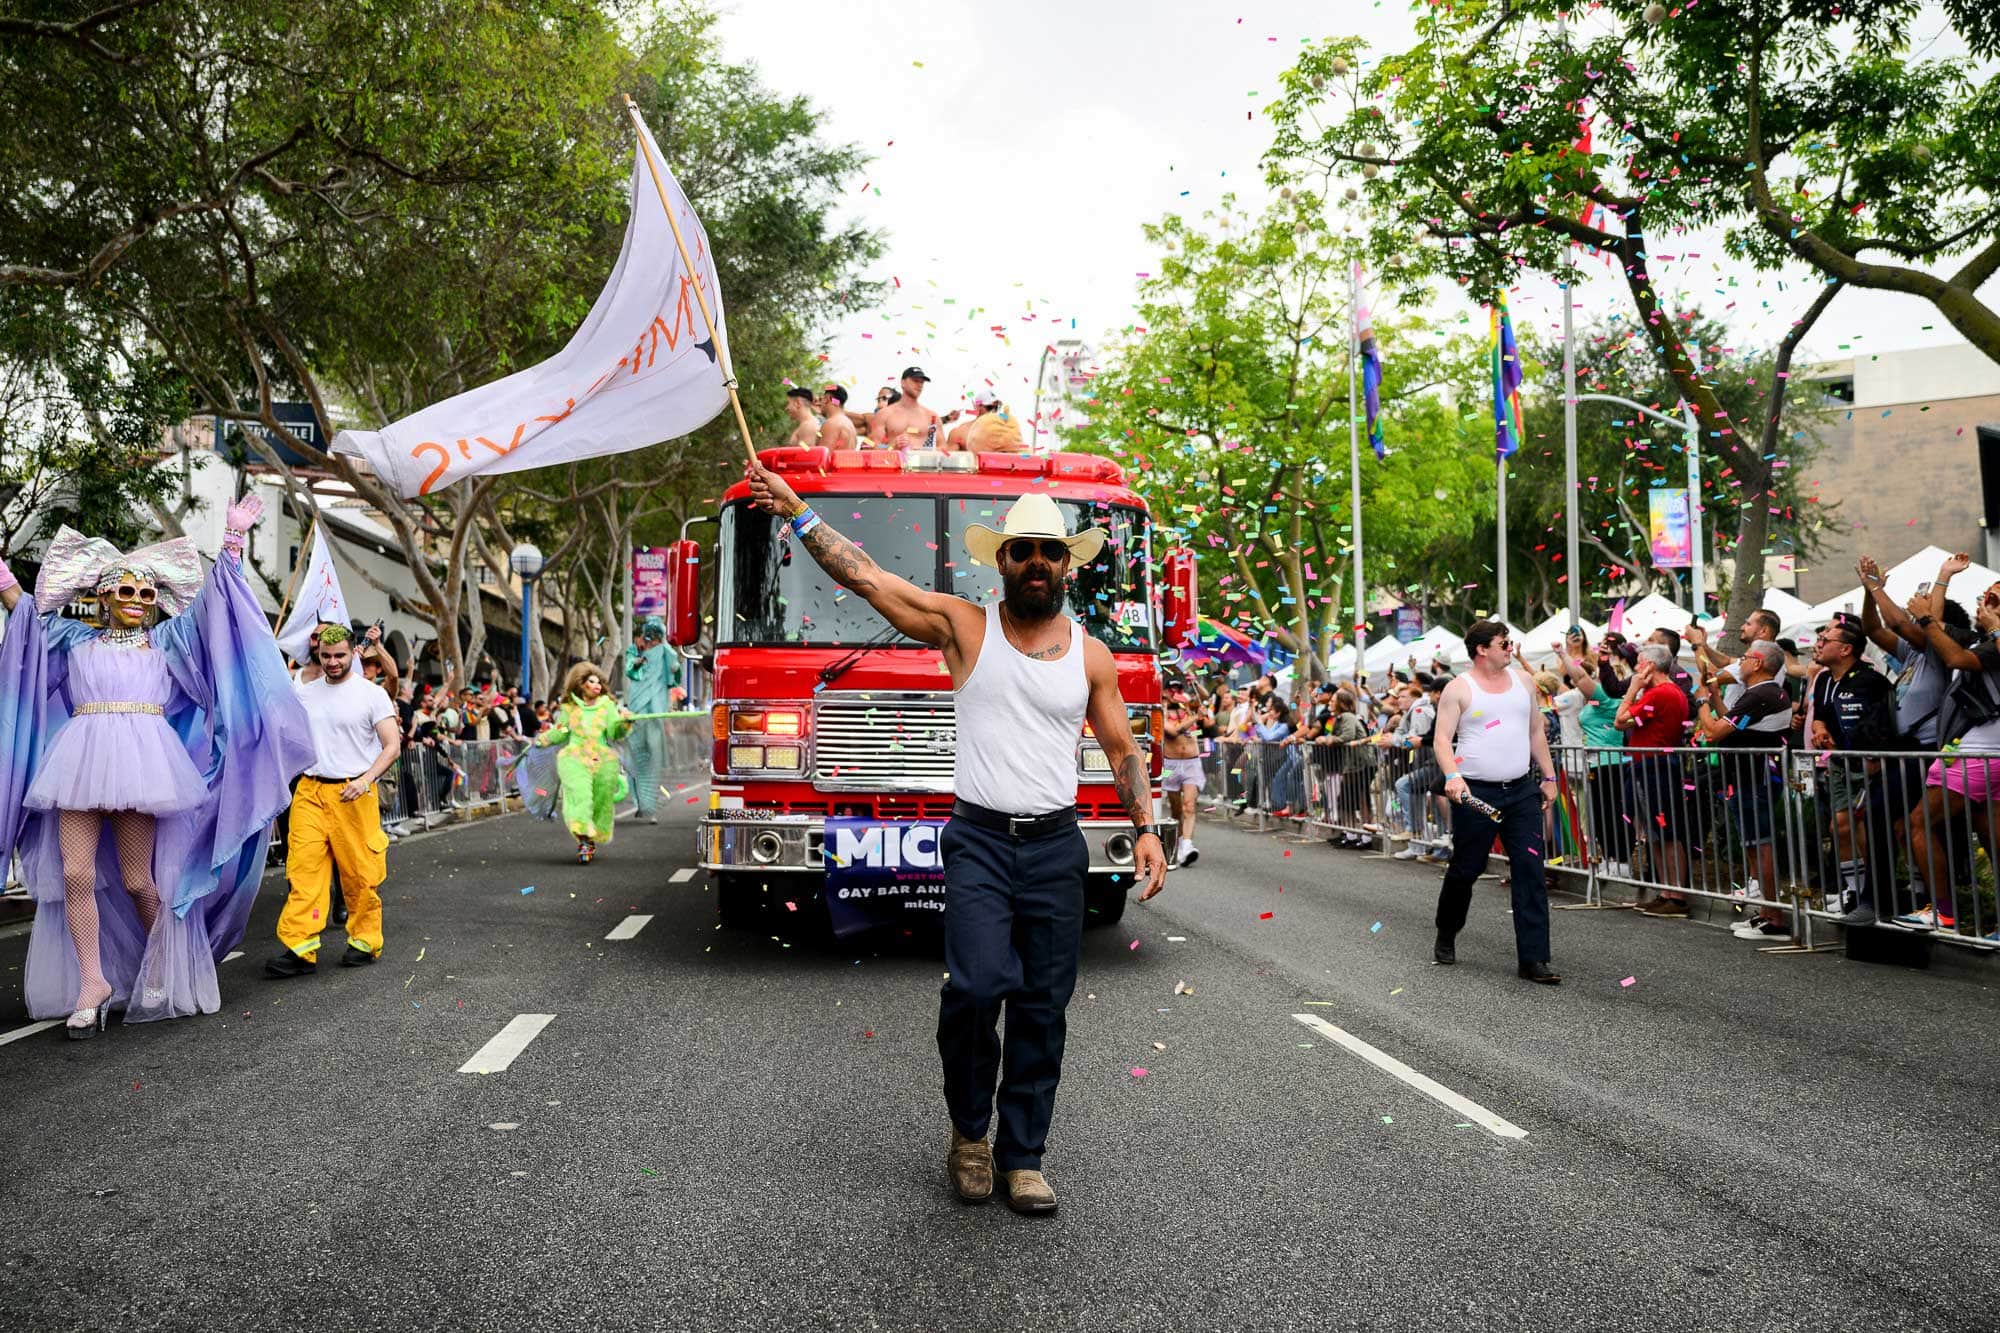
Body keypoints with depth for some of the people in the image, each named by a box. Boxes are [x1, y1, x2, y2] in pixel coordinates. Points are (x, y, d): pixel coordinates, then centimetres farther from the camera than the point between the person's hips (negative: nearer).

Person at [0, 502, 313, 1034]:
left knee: (138, 880, -1)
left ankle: (165, 966, 20)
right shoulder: (74, 639, 20)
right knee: (75, 874, -7)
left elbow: (211, 598, 8)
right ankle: (93, 981, 2)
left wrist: (233, 538, 0)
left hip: (140, 763, -2)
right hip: (81, 763, 2)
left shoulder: (169, 639, 15)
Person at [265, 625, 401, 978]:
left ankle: (365, 941, 14)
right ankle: (300, 949, -4)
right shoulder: (303, 692, 11)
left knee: (359, 875, 1)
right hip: (309, 791, 3)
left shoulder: (372, 694, 0)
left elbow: (392, 746, -5)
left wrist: (365, 780, -16)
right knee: (303, 871, -4)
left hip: (352, 794, -3)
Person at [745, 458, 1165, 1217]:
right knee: (978, 983, -18)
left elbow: (1121, 747, 12)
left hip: (1057, 847, 3)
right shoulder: (964, 626, 1)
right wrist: (796, 511, -5)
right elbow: (865, 577, -2)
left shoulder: (1091, 655, 8)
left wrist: (1146, 828, 2)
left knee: (1043, 1006, 4)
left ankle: (1022, 1156, 18)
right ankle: (969, 1127, 8)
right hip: (980, 841, -3)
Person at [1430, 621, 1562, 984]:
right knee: (1465, 870, 7)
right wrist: (1451, 775, -26)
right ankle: (1446, 937, 32)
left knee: (1531, 872, -4)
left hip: (1522, 791, 4)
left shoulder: (1522, 681, 10)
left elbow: (1536, 731, 18)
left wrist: (1548, 777, 15)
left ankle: (1533, 959, -2)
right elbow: (1442, 739, -10)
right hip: (1475, 792, -4)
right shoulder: (1458, 689, -5)